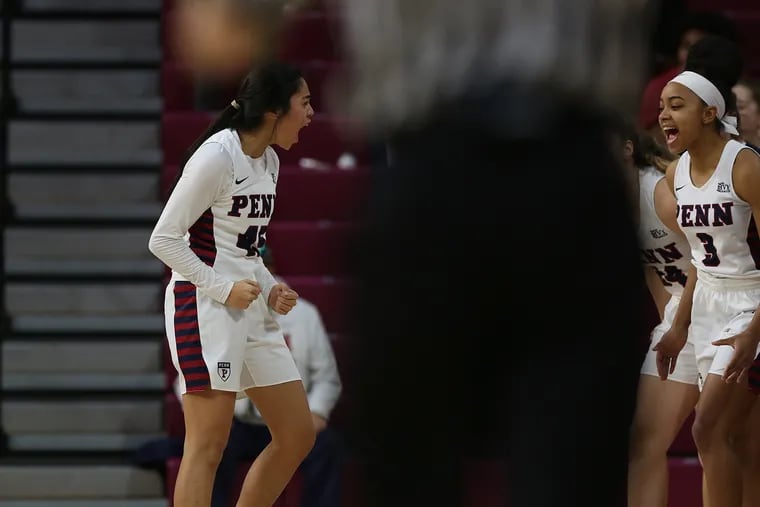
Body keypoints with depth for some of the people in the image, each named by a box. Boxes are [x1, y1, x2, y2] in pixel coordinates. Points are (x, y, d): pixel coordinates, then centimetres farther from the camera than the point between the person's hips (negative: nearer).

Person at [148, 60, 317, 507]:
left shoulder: (269, 161, 12)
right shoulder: (218, 156, -15)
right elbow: (164, 239, -14)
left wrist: (271, 290, 5)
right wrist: (222, 289, -17)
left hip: (250, 307, 9)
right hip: (205, 306, -9)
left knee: (298, 435, 8)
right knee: (208, 445, -11)